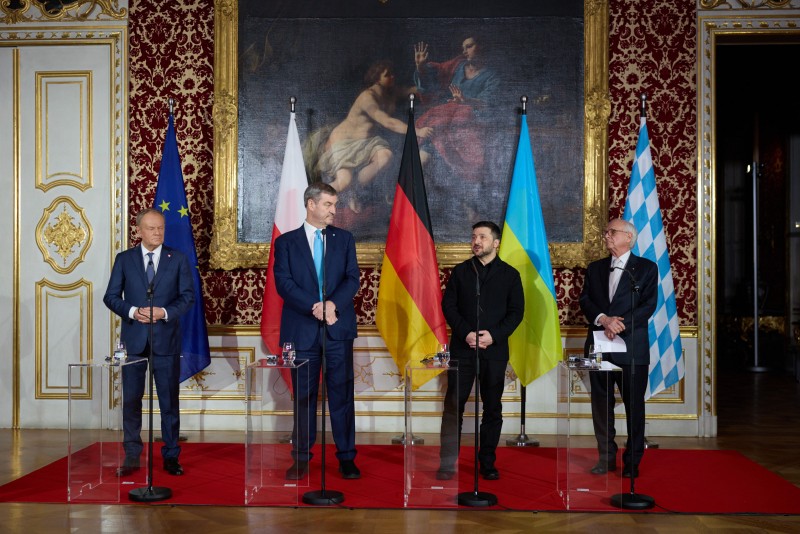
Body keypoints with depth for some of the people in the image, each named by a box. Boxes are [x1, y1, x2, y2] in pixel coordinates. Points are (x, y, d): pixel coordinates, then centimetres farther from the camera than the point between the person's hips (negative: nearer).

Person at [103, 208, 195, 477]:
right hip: (133, 339, 1)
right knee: (131, 400, 5)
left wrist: (164, 312, -16)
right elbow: (111, 296, 3)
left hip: (166, 339, 0)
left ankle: (171, 456, 14)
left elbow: (188, 296, 0)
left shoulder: (178, 259, 4)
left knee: (170, 401, 5)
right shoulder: (124, 259, 6)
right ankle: (132, 456, 15)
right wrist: (133, 311, -14)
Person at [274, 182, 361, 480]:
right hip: (302, 329, -1)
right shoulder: (286, 242, 5)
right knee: (304, 396, 6)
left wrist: (333, 304, -17)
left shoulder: (344, 239, 10)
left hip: (338, 328, 1)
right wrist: (314, 307, -19)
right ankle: (301, 458, 15)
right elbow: (283, 282, -6)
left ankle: (346, 458, 10)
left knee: (342, 393, 3)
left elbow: (352, 278, 1)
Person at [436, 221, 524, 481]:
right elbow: (448, 305, 3)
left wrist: (494, 334, -12)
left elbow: (516, 311, 2)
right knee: (454, 405, -2)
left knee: (492, 407, 5)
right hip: (463, 347, 0)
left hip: (495, 349, 0)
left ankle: (488, 462, 15)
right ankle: (447, 462, 5)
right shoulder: (460, 271, 8)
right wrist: (465, 333, -12)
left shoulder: (510, 274, 6)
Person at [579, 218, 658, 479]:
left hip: (632, 347, -3)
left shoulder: (646, 268, 3)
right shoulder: (595, 268, 15)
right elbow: (585, 300, 4)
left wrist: (620, 323, -18)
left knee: (634, 406, 2)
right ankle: (606, 458, 18)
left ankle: (632, 462, 13)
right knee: (601, 404, 7)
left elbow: (649, 304, -7)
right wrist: (603, 319, -15)